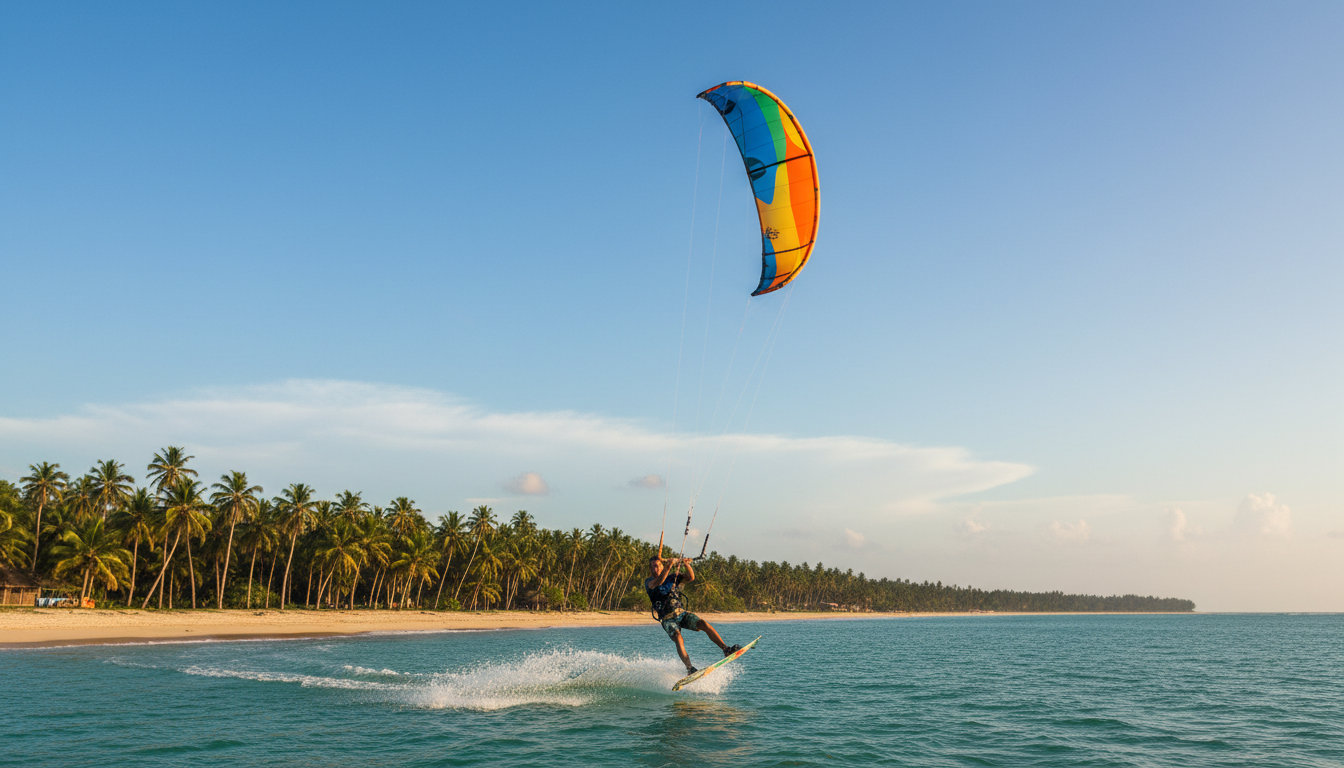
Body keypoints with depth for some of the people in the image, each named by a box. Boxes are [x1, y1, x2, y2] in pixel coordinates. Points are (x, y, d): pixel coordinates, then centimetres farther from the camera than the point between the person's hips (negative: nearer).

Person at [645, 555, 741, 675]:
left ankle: (726, 649, -19)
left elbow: (690, 577, -4)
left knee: (703, 624, -18)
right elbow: (658, 582, -24)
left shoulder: (672, 577, 10)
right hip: (667, 619, -3)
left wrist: (686, 564, -22)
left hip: (681, 612, 3)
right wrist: (669, 565, -34)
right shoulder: (648, 582, 0)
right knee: (678, 639, -29)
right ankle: (689, 668, -37)